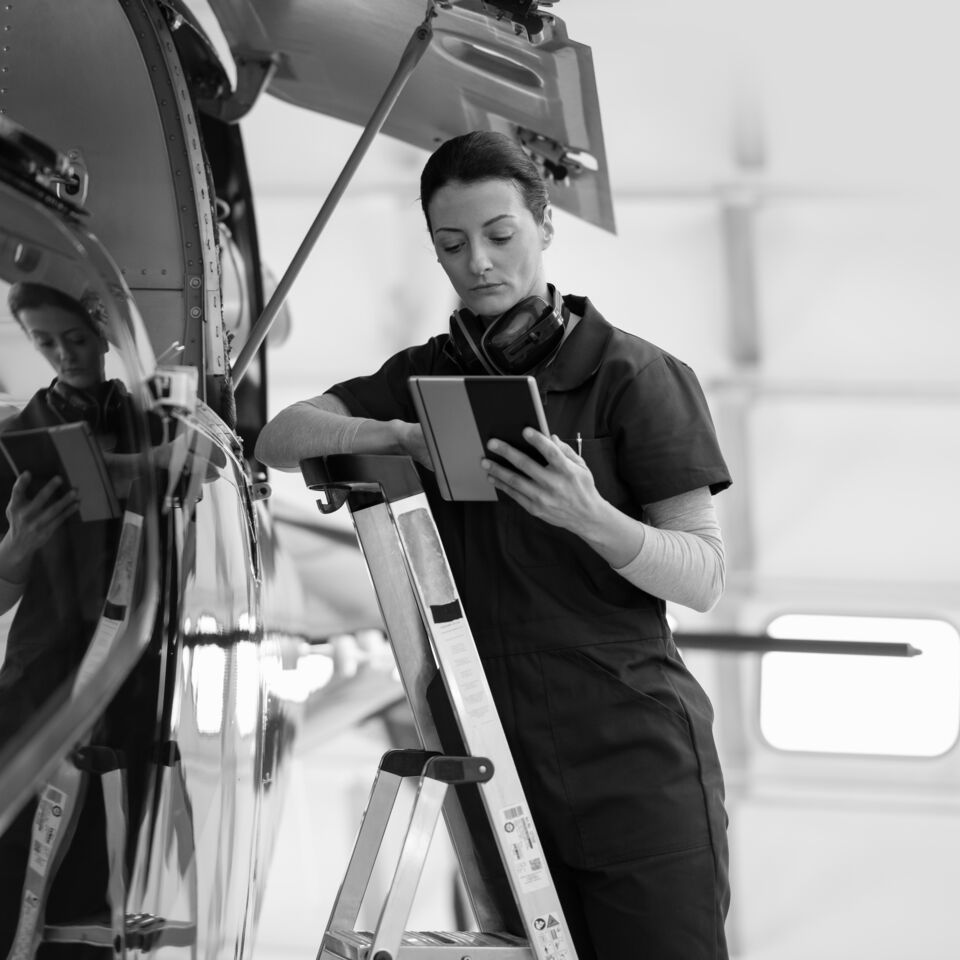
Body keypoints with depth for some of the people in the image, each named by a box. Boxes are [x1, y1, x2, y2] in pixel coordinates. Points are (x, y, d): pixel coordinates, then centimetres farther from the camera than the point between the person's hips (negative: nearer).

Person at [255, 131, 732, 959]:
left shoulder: (635, 376, -3)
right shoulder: (426, 377, 13)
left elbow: (704, 578, -7)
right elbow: (280, 439, 2)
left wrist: (591, 518, -26)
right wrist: (403, 436, -17)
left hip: (635, 766, -4)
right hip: (495, 767, 4)